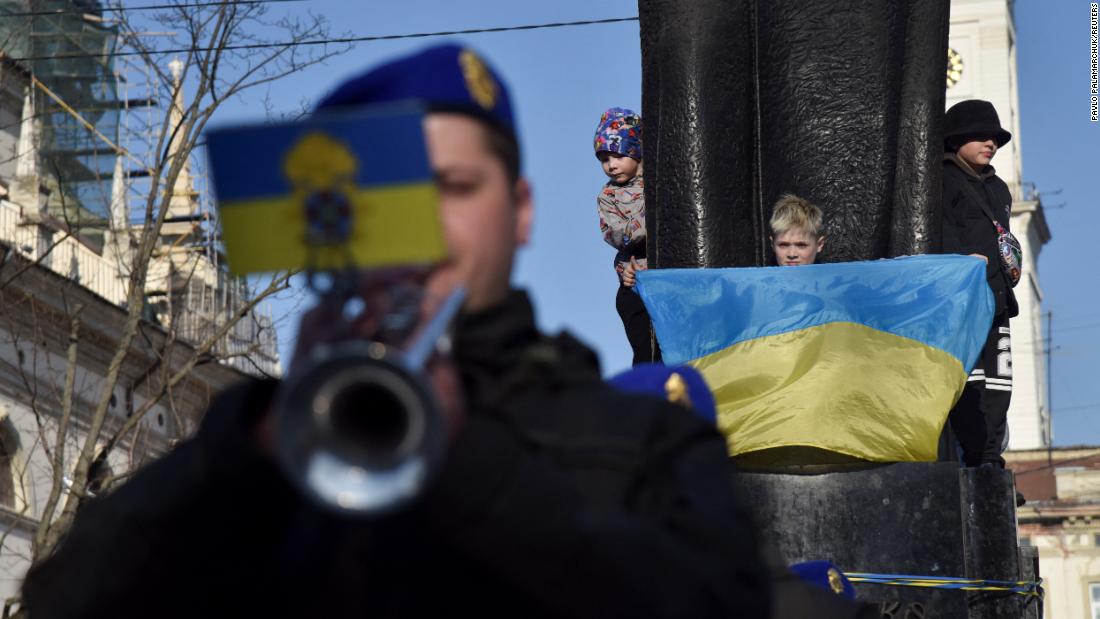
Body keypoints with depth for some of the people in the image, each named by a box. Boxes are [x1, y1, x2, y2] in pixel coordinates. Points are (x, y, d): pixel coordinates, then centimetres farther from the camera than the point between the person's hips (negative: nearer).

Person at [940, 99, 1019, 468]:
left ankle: (990, 462, 9)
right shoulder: (943, 181, -1)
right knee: (968, 384, -14)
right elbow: (940, 230, -15)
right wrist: (961, 259, -29)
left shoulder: (998, 188, 25)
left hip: (994, 300, 9)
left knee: (997, 385, 6)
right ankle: (977, 460, -14)